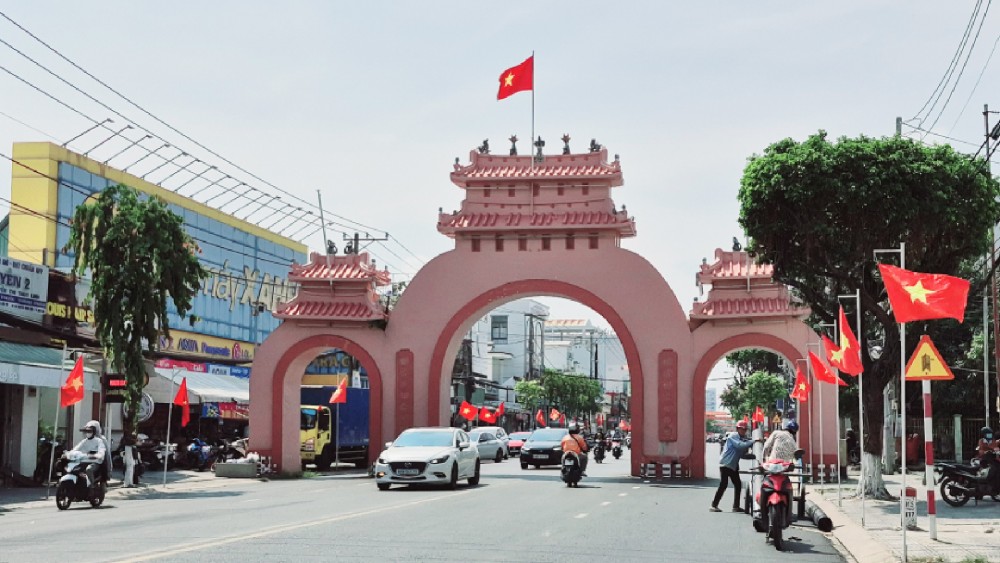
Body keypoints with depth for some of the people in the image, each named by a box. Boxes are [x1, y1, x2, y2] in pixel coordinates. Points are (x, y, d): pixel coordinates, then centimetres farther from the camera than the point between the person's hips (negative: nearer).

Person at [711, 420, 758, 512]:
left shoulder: (744, 438, 11)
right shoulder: (732, 437, -13)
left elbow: (743, 453, 8)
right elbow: (740, 445, -30)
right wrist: (752, 442, -31)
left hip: (734, 465, 8)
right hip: (725, 464, -8)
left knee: (738, 485, 6)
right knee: (723, 484, -12)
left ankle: (736, 506, 14)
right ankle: (714, 505, -8)